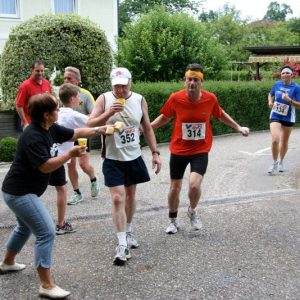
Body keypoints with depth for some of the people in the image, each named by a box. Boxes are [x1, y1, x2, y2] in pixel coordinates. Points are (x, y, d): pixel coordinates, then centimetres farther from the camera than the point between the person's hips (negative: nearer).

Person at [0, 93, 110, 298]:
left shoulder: (51, 129, 2)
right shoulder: (33, 137, -25)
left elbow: (75, 133, 12)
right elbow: (45, 166, -29)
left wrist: (100, 130, 10)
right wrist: (70, 155, -30)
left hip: (20, 191, 11)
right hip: (19, 192, -11)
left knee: (25, 227, 31)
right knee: (46, 232, -13)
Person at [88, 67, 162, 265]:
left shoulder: (140, 100, -2)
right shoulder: (104, 99, -9)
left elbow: (147, 128, 6)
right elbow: (90, 125, -15)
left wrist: (155, 153, 2)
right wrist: (108, 113, -30)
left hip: (134, 157, 3)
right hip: (113, 159, -3)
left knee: (130, 196, 16)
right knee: (118, 199, -10)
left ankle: (128, 232, 36)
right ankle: (122, 244, -5)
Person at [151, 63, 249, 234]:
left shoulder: (210, 99, -11)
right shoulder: (175, 98, -13)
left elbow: (221, 115, 11)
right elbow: (165, 117, 6)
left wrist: (238, 128, 14)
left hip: (200, 151, -1)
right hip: (178, 150, 1)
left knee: (195, 184, -20)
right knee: (175, 188, 9)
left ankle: (193, 211, 14)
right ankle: (173, 220, 35)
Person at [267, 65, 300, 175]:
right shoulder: (277, 84, -2)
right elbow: (270, 94, 19)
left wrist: (289, 100, -27)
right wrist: (270, 102, -2)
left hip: (288, 118, 0)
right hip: (275, 116, 0)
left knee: (284, 142, 14)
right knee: (275, 140, -16)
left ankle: (280, 162, 38)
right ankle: (275, 162, 6)